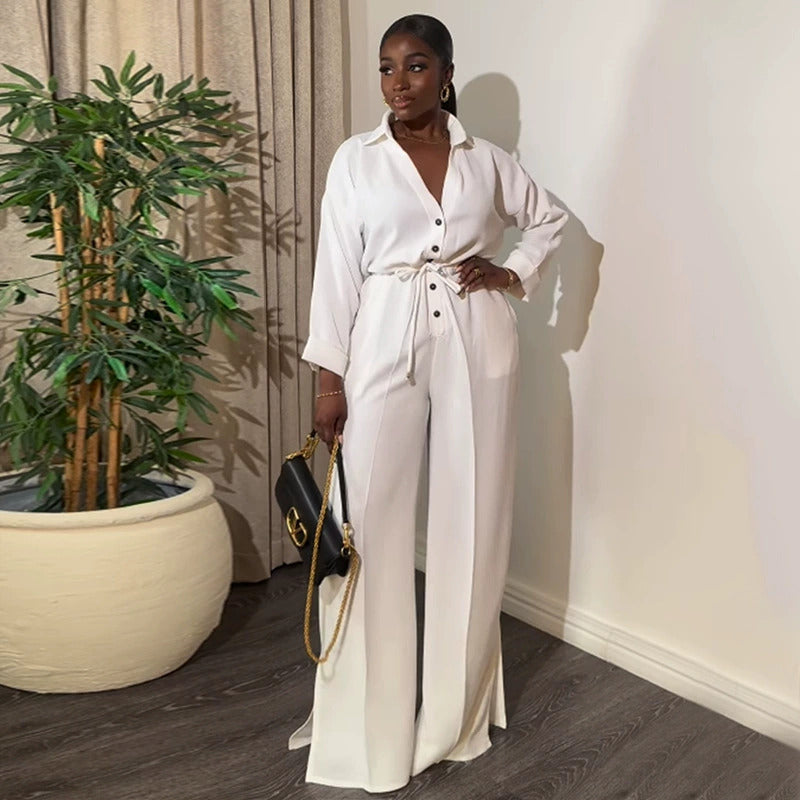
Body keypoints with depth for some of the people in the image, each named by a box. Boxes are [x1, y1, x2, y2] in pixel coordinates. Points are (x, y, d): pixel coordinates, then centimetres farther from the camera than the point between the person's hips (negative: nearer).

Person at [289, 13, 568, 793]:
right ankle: (369, 716, 14)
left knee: (472, 522, 7)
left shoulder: (487, 160, 8)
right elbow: (337, 270, 0)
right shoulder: (354, 160, 3)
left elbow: (549, 218, 23)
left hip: (477, 346, 2)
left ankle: (457, 711, 26)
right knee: (369, 525, -2)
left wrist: (513, 273, 5)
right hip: (384, 349, -1)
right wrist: (328, 377, -5)